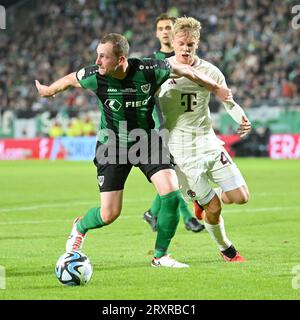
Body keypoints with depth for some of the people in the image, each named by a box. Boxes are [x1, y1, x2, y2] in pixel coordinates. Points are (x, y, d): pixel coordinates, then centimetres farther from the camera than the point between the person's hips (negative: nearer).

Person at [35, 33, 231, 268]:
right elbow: (69, 80, 3)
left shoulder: (149, 71, -23)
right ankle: (80, 227, 33)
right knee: (109, 214, -4)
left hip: (146, 141, 1)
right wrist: (48, 91, 23)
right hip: (112, 146, -1)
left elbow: (185, 71, -4)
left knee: (172, 193, -18)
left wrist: (216, 88, 8)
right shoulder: (93, 76, -21)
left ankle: (160, 255, 0)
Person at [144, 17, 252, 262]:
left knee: (241, 197, -4)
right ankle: (226, 250, 21)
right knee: (214, 209, -6)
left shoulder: (210, 72, 0)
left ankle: (204, 199, 27)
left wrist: (242, 119, -10)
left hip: (208, 142, 3)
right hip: (182, 151, -3)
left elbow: (228, 101, 9)